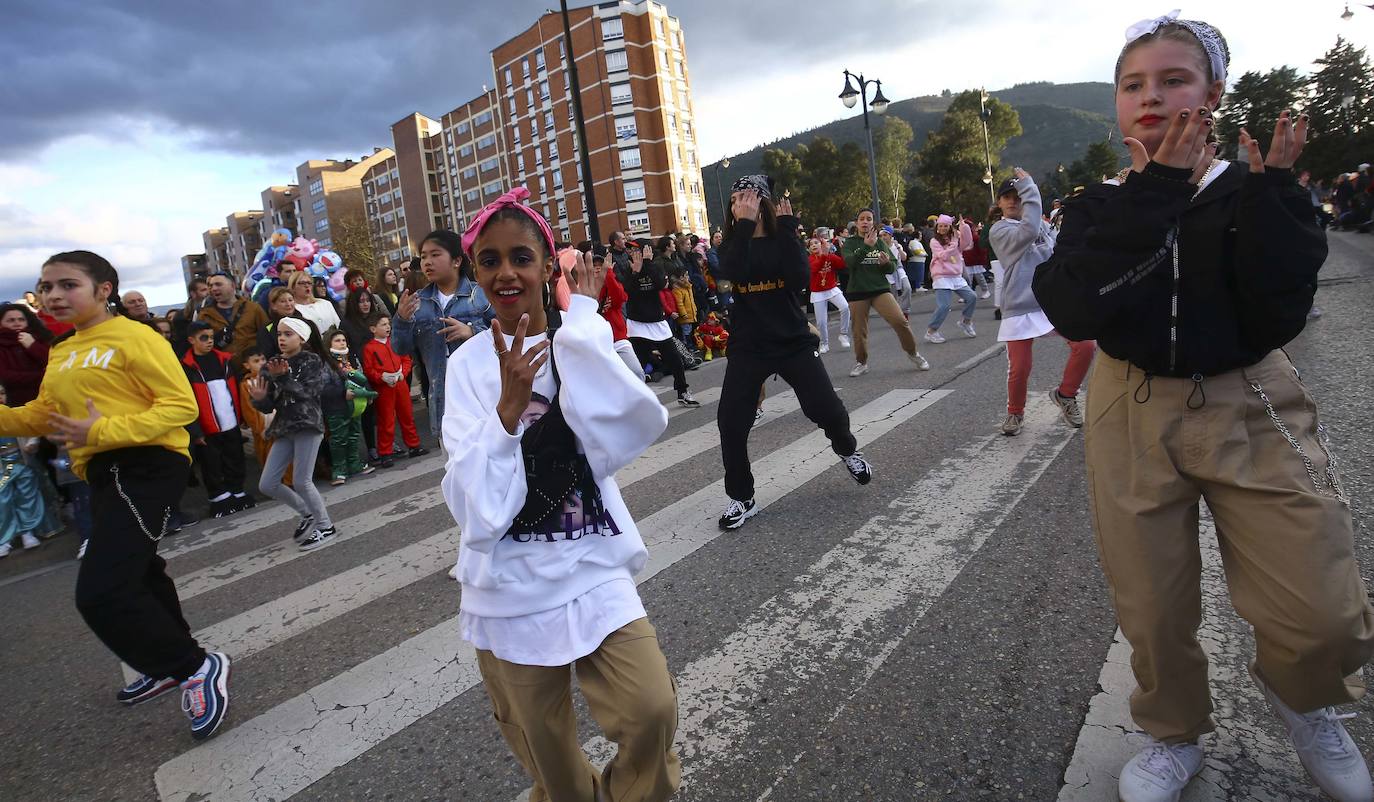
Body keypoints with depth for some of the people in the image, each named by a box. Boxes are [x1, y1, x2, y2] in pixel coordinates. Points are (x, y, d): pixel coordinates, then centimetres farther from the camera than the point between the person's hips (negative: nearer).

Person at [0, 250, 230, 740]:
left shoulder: (135, 338, -10)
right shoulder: (60, 353, 17)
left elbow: (182, 405, -17)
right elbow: (44, 414, 21)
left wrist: (101, 432, -23)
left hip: (147, 465, -10)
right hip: (103, 472, 10)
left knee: (100, 591, -19)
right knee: (136, 573, 23)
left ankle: (198, 668, -4)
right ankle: (170, 663, 43)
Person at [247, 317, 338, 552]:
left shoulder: (312, 361, -3)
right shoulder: (275, 364, 10)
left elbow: (308, 393, -16)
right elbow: (269, 405, 9)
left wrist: (284, 377, -26)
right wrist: (259, 398, -12)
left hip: (308, 425, -6)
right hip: (284, 428, 6)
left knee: (301, 481, -7)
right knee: (267, 484, 4)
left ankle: (326, 527, 11)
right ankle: (308, 513, 25)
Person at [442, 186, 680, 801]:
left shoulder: (583, 346, -4)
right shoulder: (468, 365, -5)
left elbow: (633, 431, -24)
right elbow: (472, 502, -12)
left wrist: (581, 318, -19)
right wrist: (508, 406, -27)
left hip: (591, 567, 0)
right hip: (511, 585, 1)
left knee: (652, 711, -9)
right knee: (546, 751, 15)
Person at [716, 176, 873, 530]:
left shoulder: (783, 237, 2)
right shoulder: (732, 242, 3)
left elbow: (800, 280, -18)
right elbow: (734, 273, -21)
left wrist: (786, 230, -16)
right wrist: (744, 225, -20)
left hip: (793, 341, 0)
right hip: (748, 346, 1)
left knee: (827, 410, -2)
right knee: (730, 422, -9)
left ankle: (847, 449, 34)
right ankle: (741, 498, 9)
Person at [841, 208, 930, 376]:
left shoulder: (880, 243, 8)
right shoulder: (850, 243, 2)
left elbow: (893, 268, 6)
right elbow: (849, 262, -18)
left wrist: (886, 263, -17)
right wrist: (866, 246, -29)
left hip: (880, 289, 1)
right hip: (857, 292, -1)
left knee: (900, 321, -12)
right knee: (859, 330, 4)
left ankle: (913, 353, 8)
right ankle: (861, 363, 25)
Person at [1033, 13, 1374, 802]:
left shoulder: (1251, 191, -3)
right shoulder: (1099, 206, -2)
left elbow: (1273, 320, -14)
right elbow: (1072, 312, -21)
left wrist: (1271, 195, -18)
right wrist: (1151, 194, -21)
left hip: (1253, 412, 0)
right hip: (1134, 417, 0)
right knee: (1153, 610, 8)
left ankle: (1302, 697, 37)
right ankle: (1177, 736, 37)